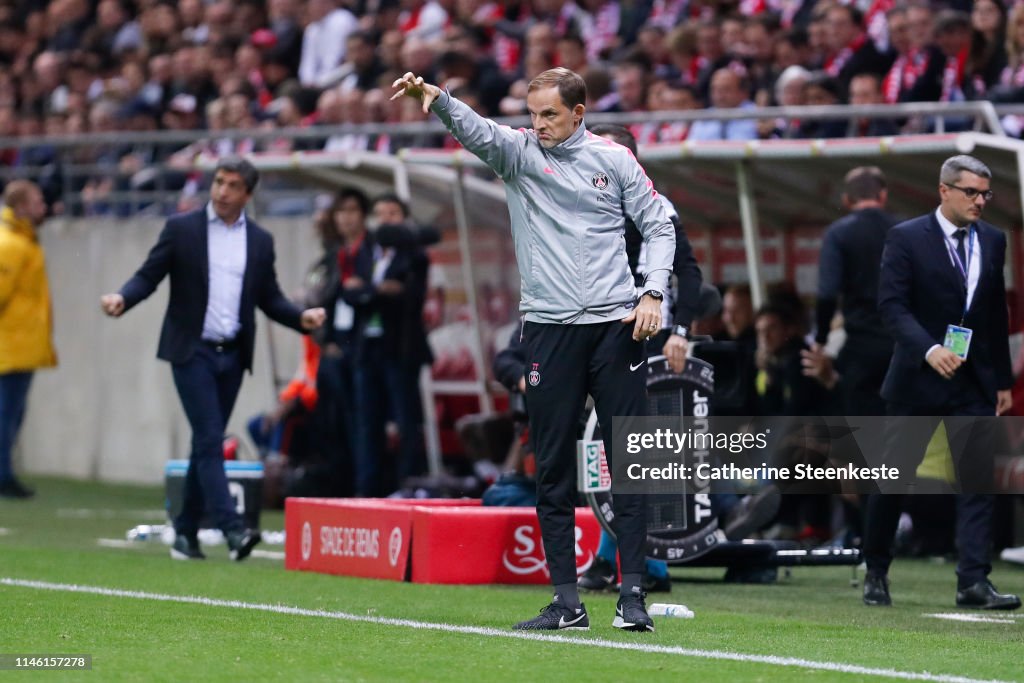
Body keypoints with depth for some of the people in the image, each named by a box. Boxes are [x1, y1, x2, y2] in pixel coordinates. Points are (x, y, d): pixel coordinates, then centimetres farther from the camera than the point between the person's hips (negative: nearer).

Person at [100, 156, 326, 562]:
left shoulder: (260, 241, 8)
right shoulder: (181, 228, 0)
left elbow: (270, 299, 10)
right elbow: (149, 276, -1)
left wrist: (302, 317, -7)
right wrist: (122, 298, -21)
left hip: (232, 355, 4)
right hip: (192, 350, -4)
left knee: (207, 443, 8)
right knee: (210, 440, -13)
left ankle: (186, 532, 16)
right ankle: (232, 530, -22)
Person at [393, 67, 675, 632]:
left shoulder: (613, 159, 6)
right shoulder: (518, 152, 5)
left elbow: (658, 226, 10)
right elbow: (473, 130, -14)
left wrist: (652, 294, -4)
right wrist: (434, 97, -34)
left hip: (616, 325, -1)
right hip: (549, 327, 1)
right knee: (552, 470, 1)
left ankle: (631, 594, 1)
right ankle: (566, 602, 6)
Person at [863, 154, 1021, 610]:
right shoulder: (906, 238, -6)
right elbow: (892, 305, -13)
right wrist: (929, 350, -27)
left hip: (975, 383, 4)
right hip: (918, 381, -3)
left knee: (978, 478, -7)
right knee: (894, 478, 5)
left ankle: (973, 581, -9)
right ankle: (875, 573, 20)